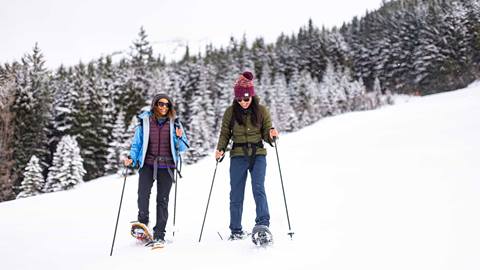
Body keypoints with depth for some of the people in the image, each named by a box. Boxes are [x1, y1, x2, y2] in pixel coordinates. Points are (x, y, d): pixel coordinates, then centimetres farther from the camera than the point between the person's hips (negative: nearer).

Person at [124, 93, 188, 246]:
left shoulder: (174, 123, 8)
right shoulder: (144, 122, 5)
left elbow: (183, 148, 10)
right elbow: (137, 144, 12)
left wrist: (179, 138, -10)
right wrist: (132, 158, -5)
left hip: (166, 166, 1)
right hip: (148, 164, -1)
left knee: (162, 200, 1)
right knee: (143, 194, -22)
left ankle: (159, 236, 9)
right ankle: (143, 223, 0)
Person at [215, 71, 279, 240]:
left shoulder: (261, 111, 1)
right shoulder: (230, 112, 2)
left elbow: (266, 134, 5)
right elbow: (225, 133, 8)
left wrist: (271, 134, -18)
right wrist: (220, 149, -9)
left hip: (258, 155, -1)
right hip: (238, 156, 1)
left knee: (258, 189, -18)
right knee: (236, 194, 5)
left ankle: (263, 225, -17)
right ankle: (236, 231, 16)